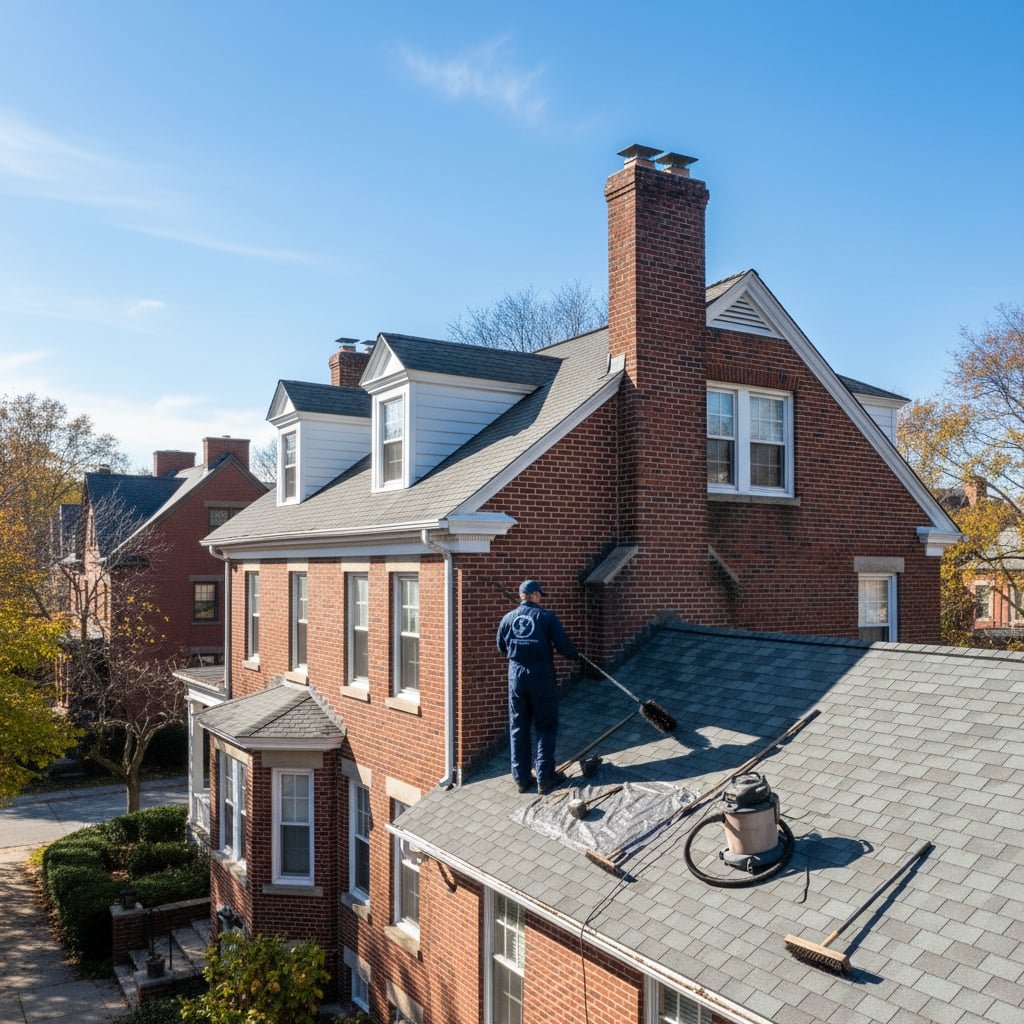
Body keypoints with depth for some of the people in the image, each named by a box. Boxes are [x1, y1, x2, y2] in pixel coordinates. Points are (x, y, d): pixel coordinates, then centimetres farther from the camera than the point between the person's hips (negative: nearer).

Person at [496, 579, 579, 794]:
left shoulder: (508, 619, 3)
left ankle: (521, 778, 17)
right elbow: (563, 646, -9)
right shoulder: (547, 617, -9)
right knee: (546, 727, 7)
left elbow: (502, 648, 15)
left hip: (516, 677, 4)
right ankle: (545, 777, 8)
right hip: (542, 679, -3)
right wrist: (575, 655, 13)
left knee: (518, 728, 12)